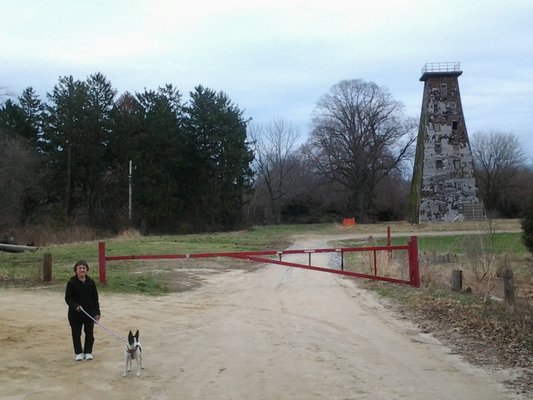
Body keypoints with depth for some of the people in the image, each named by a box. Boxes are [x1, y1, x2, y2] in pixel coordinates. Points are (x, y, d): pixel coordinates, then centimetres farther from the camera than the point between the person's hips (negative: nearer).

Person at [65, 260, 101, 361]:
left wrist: (97, 312, 4)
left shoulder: (91, 282, 2)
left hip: (89, 312, 3)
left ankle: (88, 352, 21)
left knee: (89, 333, 6)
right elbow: (68, 298, -7)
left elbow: (95, 298, 7)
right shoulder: (72, 282, -8)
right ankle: (79, 352, 21)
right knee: (76, 333, 6)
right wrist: (75, 306, -23)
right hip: (75, 313, -2)